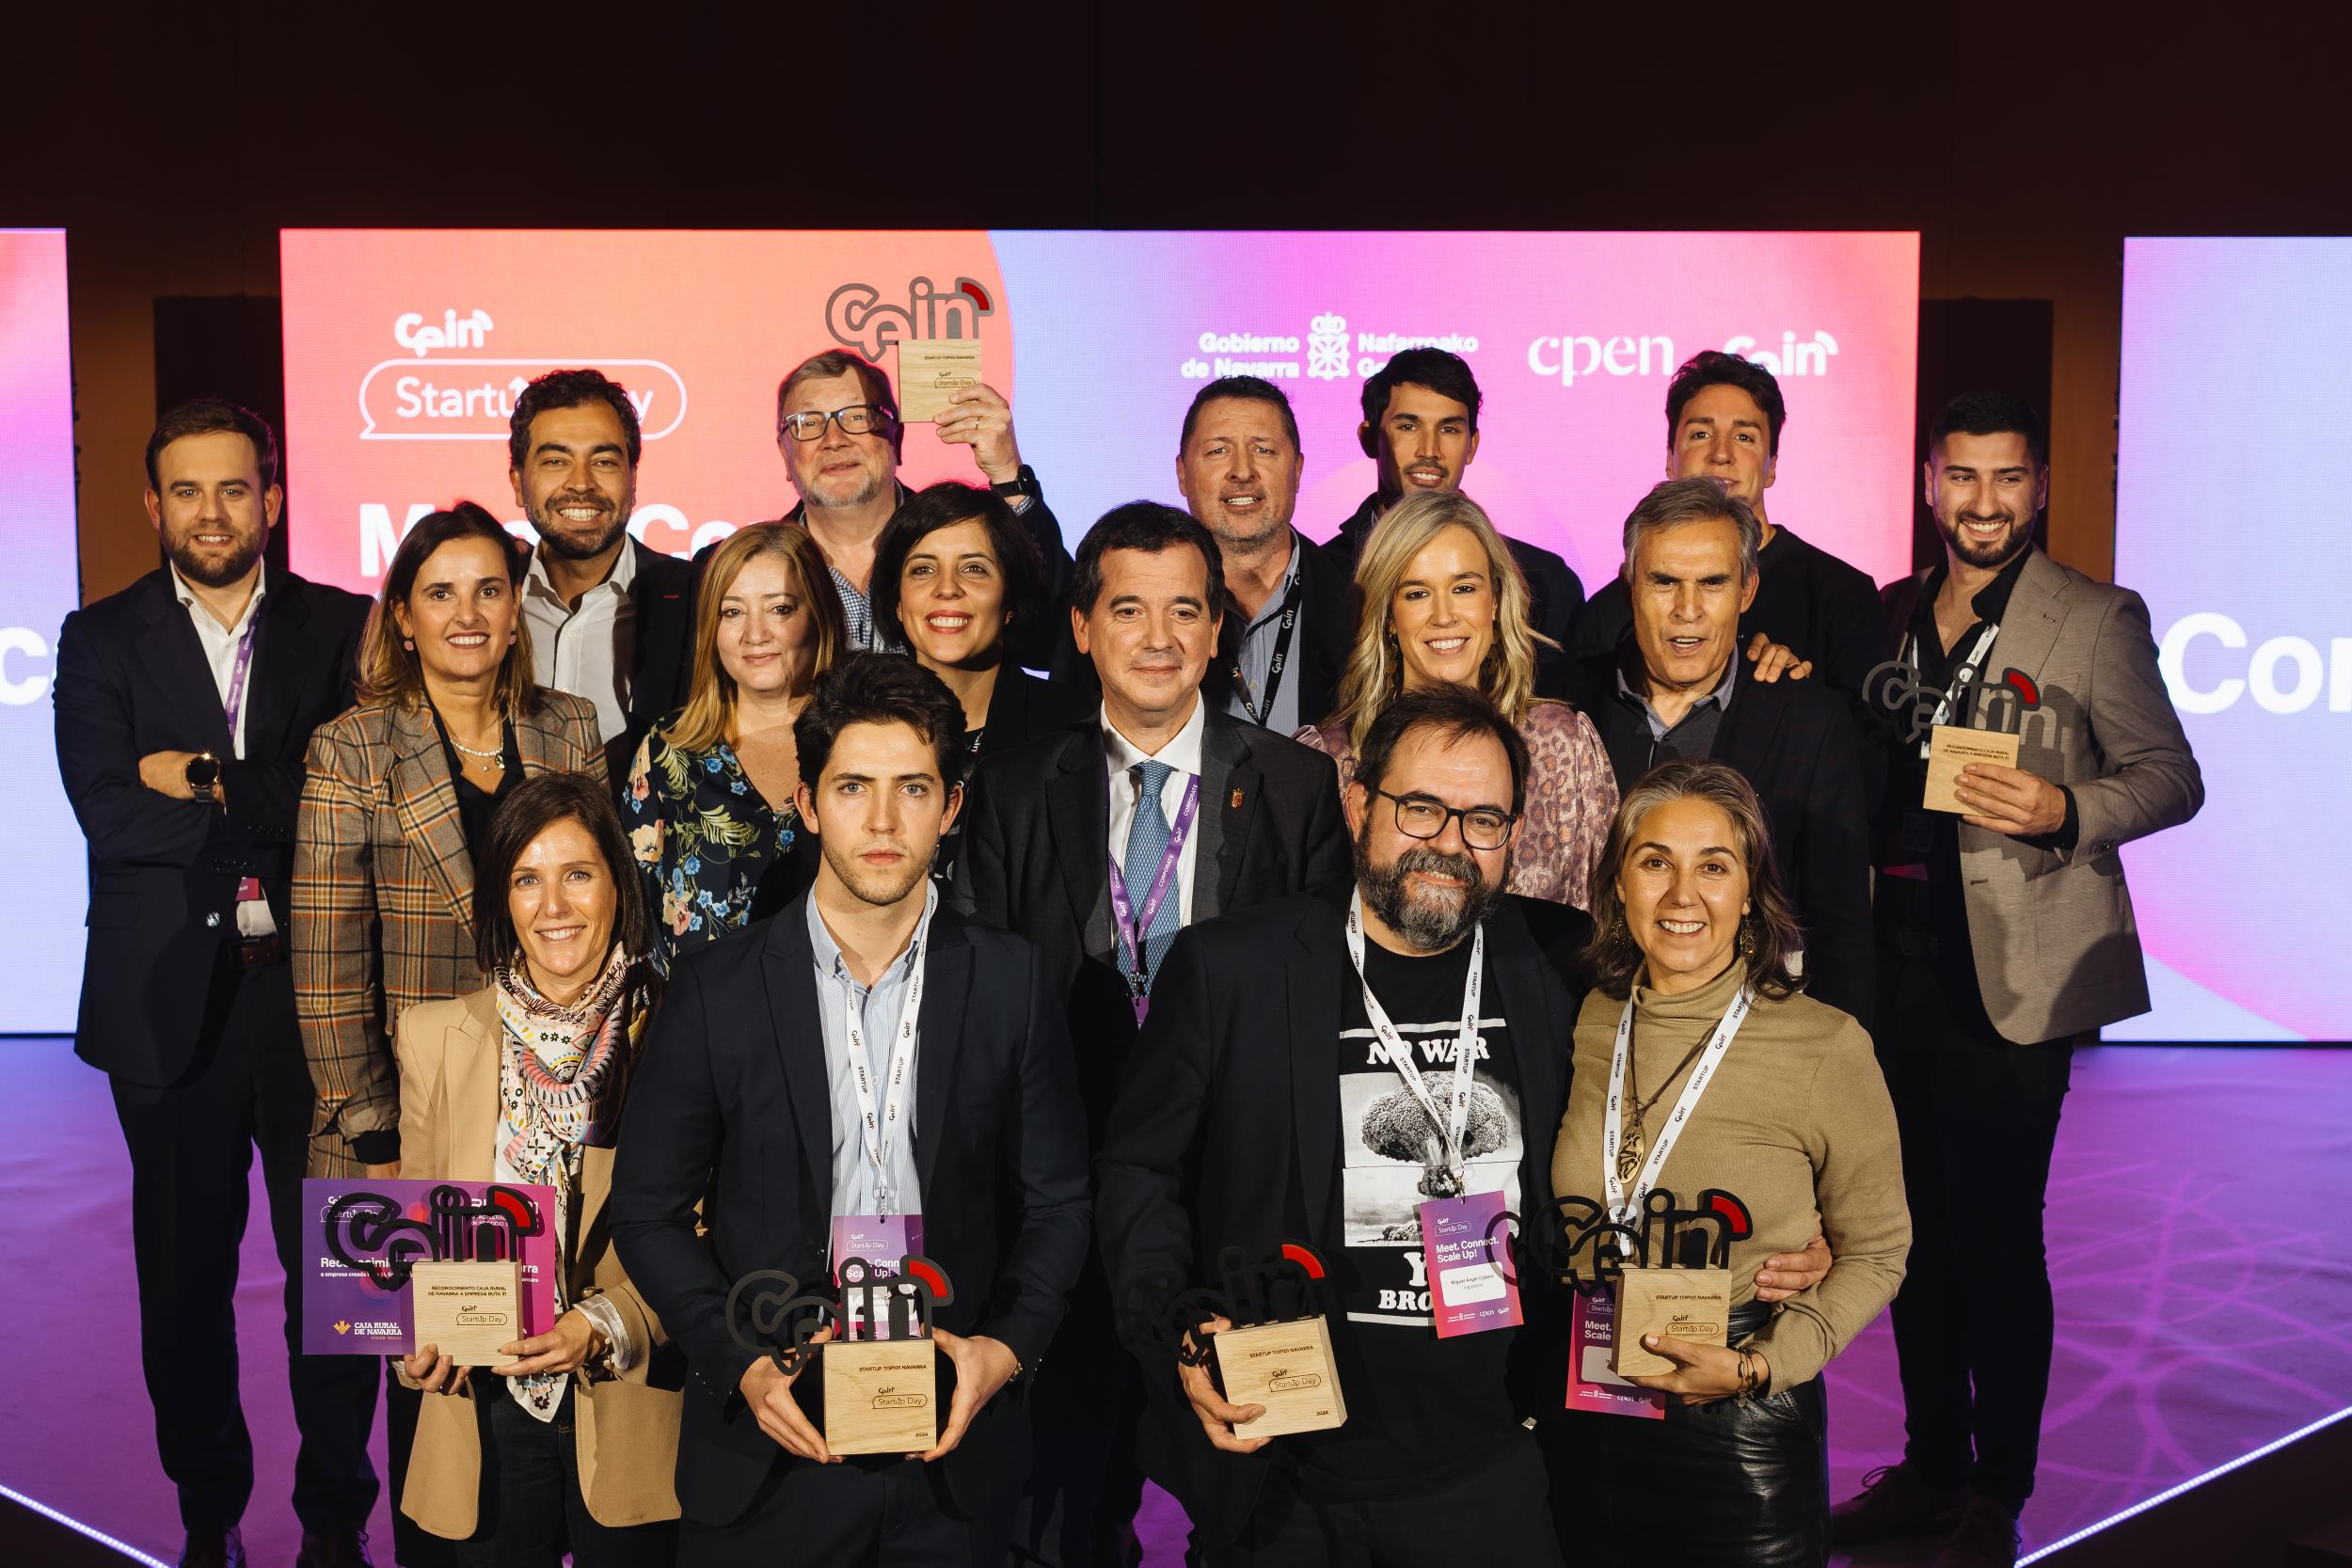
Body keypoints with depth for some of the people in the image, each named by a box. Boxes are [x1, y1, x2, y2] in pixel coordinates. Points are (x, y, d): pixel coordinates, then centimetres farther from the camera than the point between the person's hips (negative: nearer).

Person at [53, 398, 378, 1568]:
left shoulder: (342, 629, 3)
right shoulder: (101, 641, 3)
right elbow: (109, 814, -11)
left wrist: (207, 787, -12)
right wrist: (274, 807, -13)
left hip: (316, 993, -1)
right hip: (172, 1002, 1)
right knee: (185, 1271, 12)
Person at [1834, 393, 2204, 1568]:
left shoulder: (2097, 620, -2)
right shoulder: (1891, 613, 13)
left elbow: (2171, 777, -2)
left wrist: (2066, 809, -19)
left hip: (2010, 975, -5)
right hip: (1894, 962, 5)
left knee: (1995, 1242, 0)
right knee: (1916, 1232, 13)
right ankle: (1930, 1468, 29)